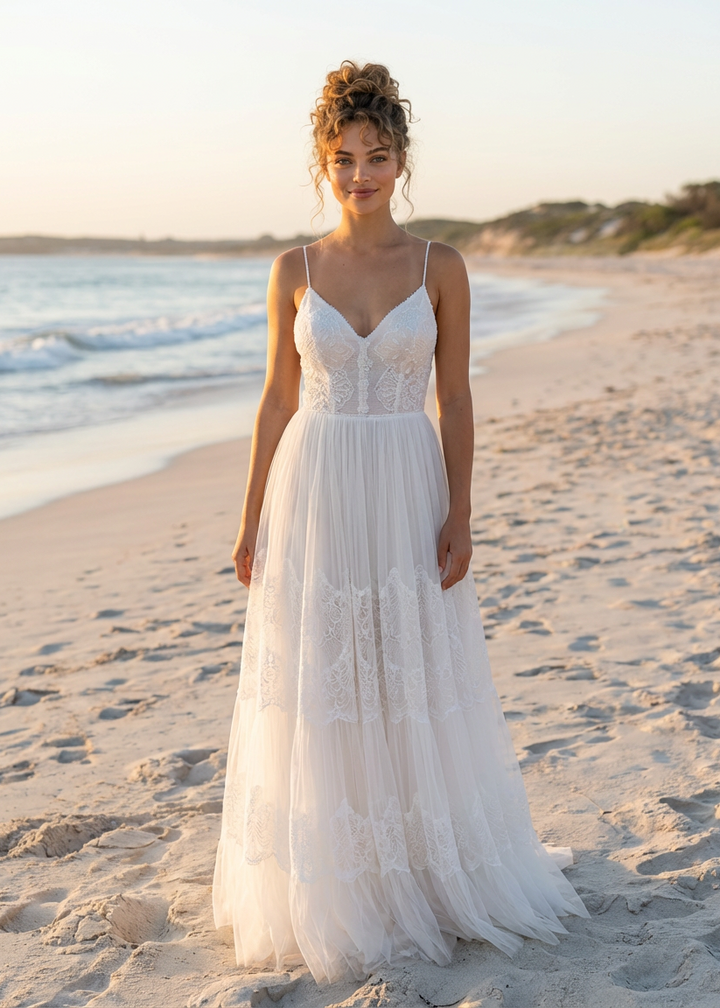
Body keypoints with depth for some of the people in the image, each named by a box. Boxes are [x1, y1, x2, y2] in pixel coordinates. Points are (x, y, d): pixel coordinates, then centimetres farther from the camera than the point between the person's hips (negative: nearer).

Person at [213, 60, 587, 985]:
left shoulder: (440, 268, 0)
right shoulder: (294, 270, 2)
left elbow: (455, 399, 1)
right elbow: (278, 399, 5)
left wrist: (459, 513, -6)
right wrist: (251, 520, 4)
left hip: (408, 492, 0)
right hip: (314, 492, 1)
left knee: (417, 685, 8)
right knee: (318, 690, 6)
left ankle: (428, 869, 27)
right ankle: (328, 887, 23)